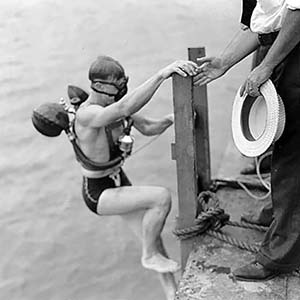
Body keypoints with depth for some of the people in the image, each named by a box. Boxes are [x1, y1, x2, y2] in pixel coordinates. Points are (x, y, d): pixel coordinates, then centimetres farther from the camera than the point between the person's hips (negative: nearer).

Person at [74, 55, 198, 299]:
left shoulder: (114, 104, -5)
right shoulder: (87, 114, -31)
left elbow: (148, 128, 2)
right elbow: (126, 108, -50)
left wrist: (170, 119, -19)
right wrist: (162, 74, -58)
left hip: (119, 182, 8)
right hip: (99, 194, -8)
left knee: (153, 238, 9)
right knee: (162, 197, -25)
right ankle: (149, 256, 0)